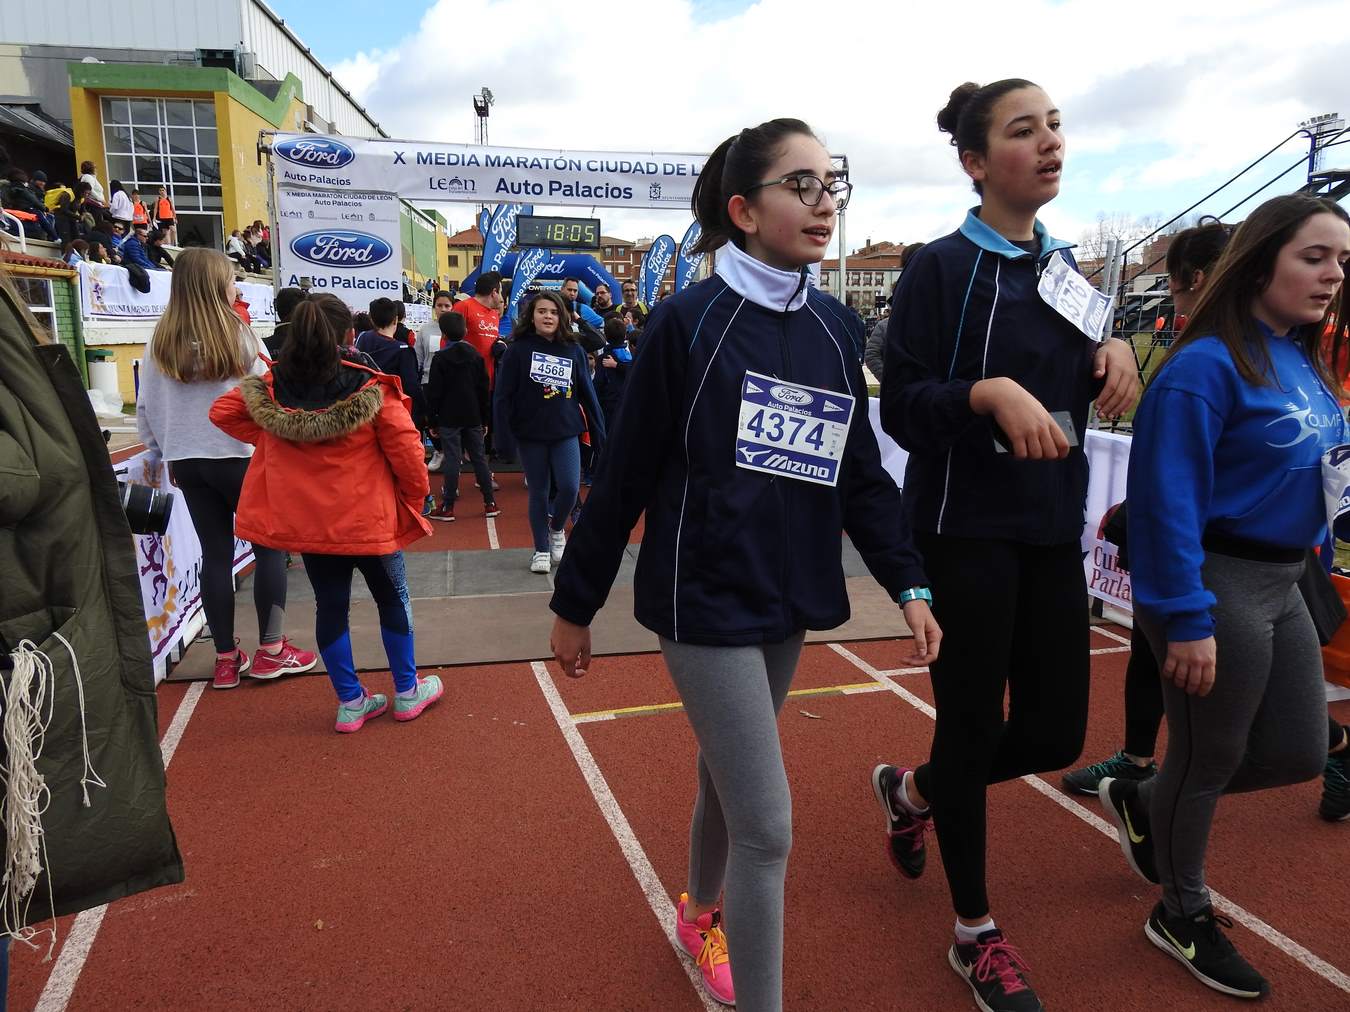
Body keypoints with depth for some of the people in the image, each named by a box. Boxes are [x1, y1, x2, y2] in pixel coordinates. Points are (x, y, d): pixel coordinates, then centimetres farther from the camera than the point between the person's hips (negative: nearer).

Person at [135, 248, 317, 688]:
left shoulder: (161, 341, 4)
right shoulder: (238, 335, -8)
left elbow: (146, 405, 8)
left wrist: (156, 449, 22)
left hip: (186, 462, 5)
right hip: (238, 457, -4)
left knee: (215, 554, 9)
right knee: (270, 546, 7)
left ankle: (226, 659, 14)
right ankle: (271, 649, 8)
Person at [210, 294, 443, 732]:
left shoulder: (269, 387, -2)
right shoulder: (369, 389, -17)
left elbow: (222, 412, 11)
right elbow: (405, 448, -16)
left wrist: (267, 442, 13)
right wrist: (415, 495, -1)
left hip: (305, 519, 4)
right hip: (368, 517, -4)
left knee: (330, 606, 15)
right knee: (393, 598, 15)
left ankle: (350, 702, 24)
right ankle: (407, 692, 27)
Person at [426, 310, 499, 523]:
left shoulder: (440, 358, -7)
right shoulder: (476, 356, 5)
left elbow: (434, 392, -8)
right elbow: (484, 389, 8)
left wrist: (432, 420, 0)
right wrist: (485, 419, 14)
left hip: (449, 418, -4)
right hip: (473, 417, 4)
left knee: (452, 461, -3)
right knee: (479, 458, 9)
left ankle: (448, 507, 2)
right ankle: (490, 503, 12)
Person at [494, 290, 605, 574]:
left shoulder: (573, 350, 2)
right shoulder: (518, 349, -3)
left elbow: (587, 393, 4)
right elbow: (504, 394, -4)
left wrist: (599, 433, 2)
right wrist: (510, 430, -8)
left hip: (566, 432, 1)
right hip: (530, 434, -1)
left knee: (570, 487, -10)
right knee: (539, 492, 7)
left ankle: (556, 529, 21)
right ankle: (541, 550, 23)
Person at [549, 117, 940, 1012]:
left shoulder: (830, 327, 5)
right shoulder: (689, 321, -10)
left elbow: (861, 471, 10)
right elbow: (626, 475, -7)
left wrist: (908, 583, 2)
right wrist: (576, 603, -2)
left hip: (789, 601, 6)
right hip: (705, 599, -6)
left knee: (727, 775, 22)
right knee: (767, 827, -5)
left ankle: (703, 911, 49)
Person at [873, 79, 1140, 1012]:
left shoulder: (1064, 264, 11)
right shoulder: (941, 267, -8)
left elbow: (1078, 386, 19)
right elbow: (899, 410, -12)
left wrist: (1113, 354, -1)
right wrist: (986, 390, -28)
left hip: (1052, 526, 7)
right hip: (967, 528, -6)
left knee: (1056, 732, 9)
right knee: (973, 722, 4)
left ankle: (911, 790, 38)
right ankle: (977, 933, 25)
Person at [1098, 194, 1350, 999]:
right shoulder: (1207, 365, -17)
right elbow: (1170, 499, -22)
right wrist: (1186, 619, -23)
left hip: (1283, 584, 9)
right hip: (1219, 584, -8)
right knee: (1209, 758, 7)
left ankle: (1142, 803, 38)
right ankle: (1183, 916, 32)